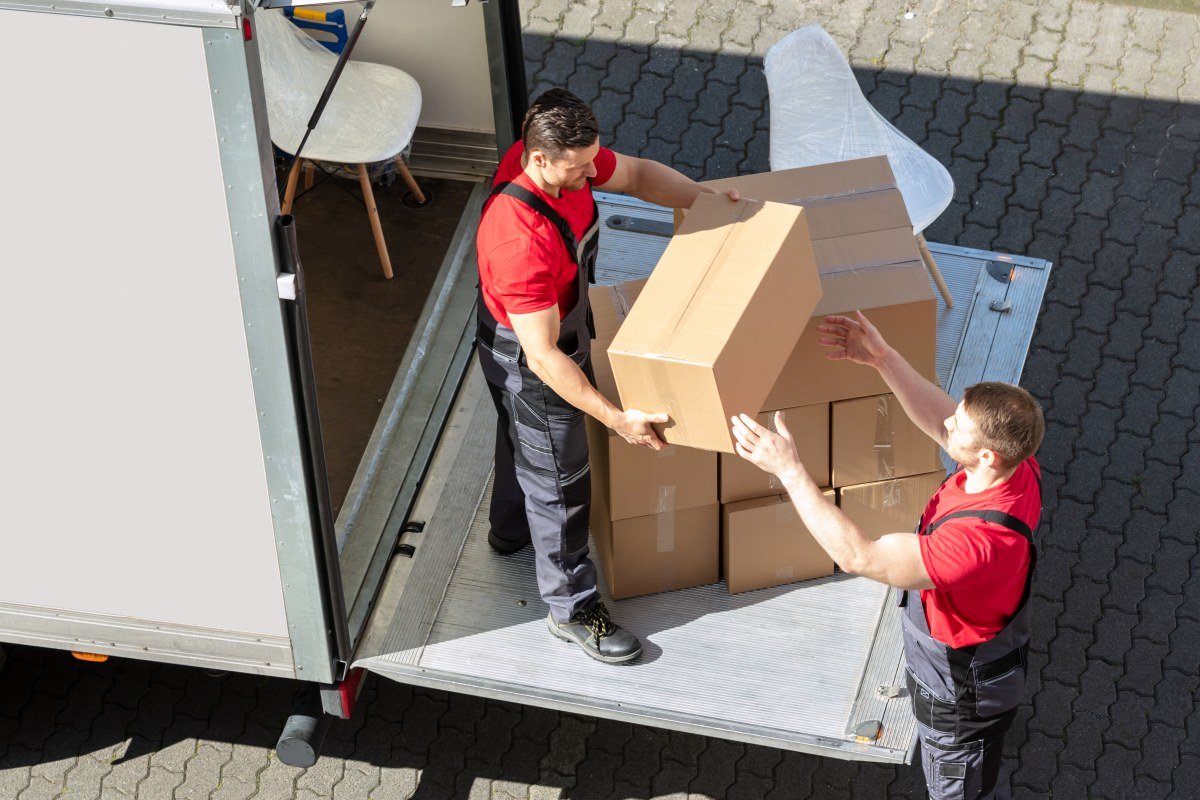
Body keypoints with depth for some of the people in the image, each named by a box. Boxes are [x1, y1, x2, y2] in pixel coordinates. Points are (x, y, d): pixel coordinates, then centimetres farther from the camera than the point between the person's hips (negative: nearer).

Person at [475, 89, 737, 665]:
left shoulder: (563, 155, -19)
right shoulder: (521, 239, -43)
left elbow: (637, 174, 1)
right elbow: (542, 356, -37)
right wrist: (615, 418, -35)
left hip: (560, 330, 9)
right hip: (526, 365, -8)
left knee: (522, 441, 33)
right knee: (558, 479, 10)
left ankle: (510, 530, 61)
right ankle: (571, 608, 31)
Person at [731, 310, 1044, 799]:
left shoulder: (979, 540, -46)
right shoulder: (1018, 466, -21)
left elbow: (858, 556, -41)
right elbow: (938, 419, -2)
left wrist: (788, 468, -38)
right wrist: (881, 358, -9)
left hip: (961, 696, -7)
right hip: (991, 663, 7)